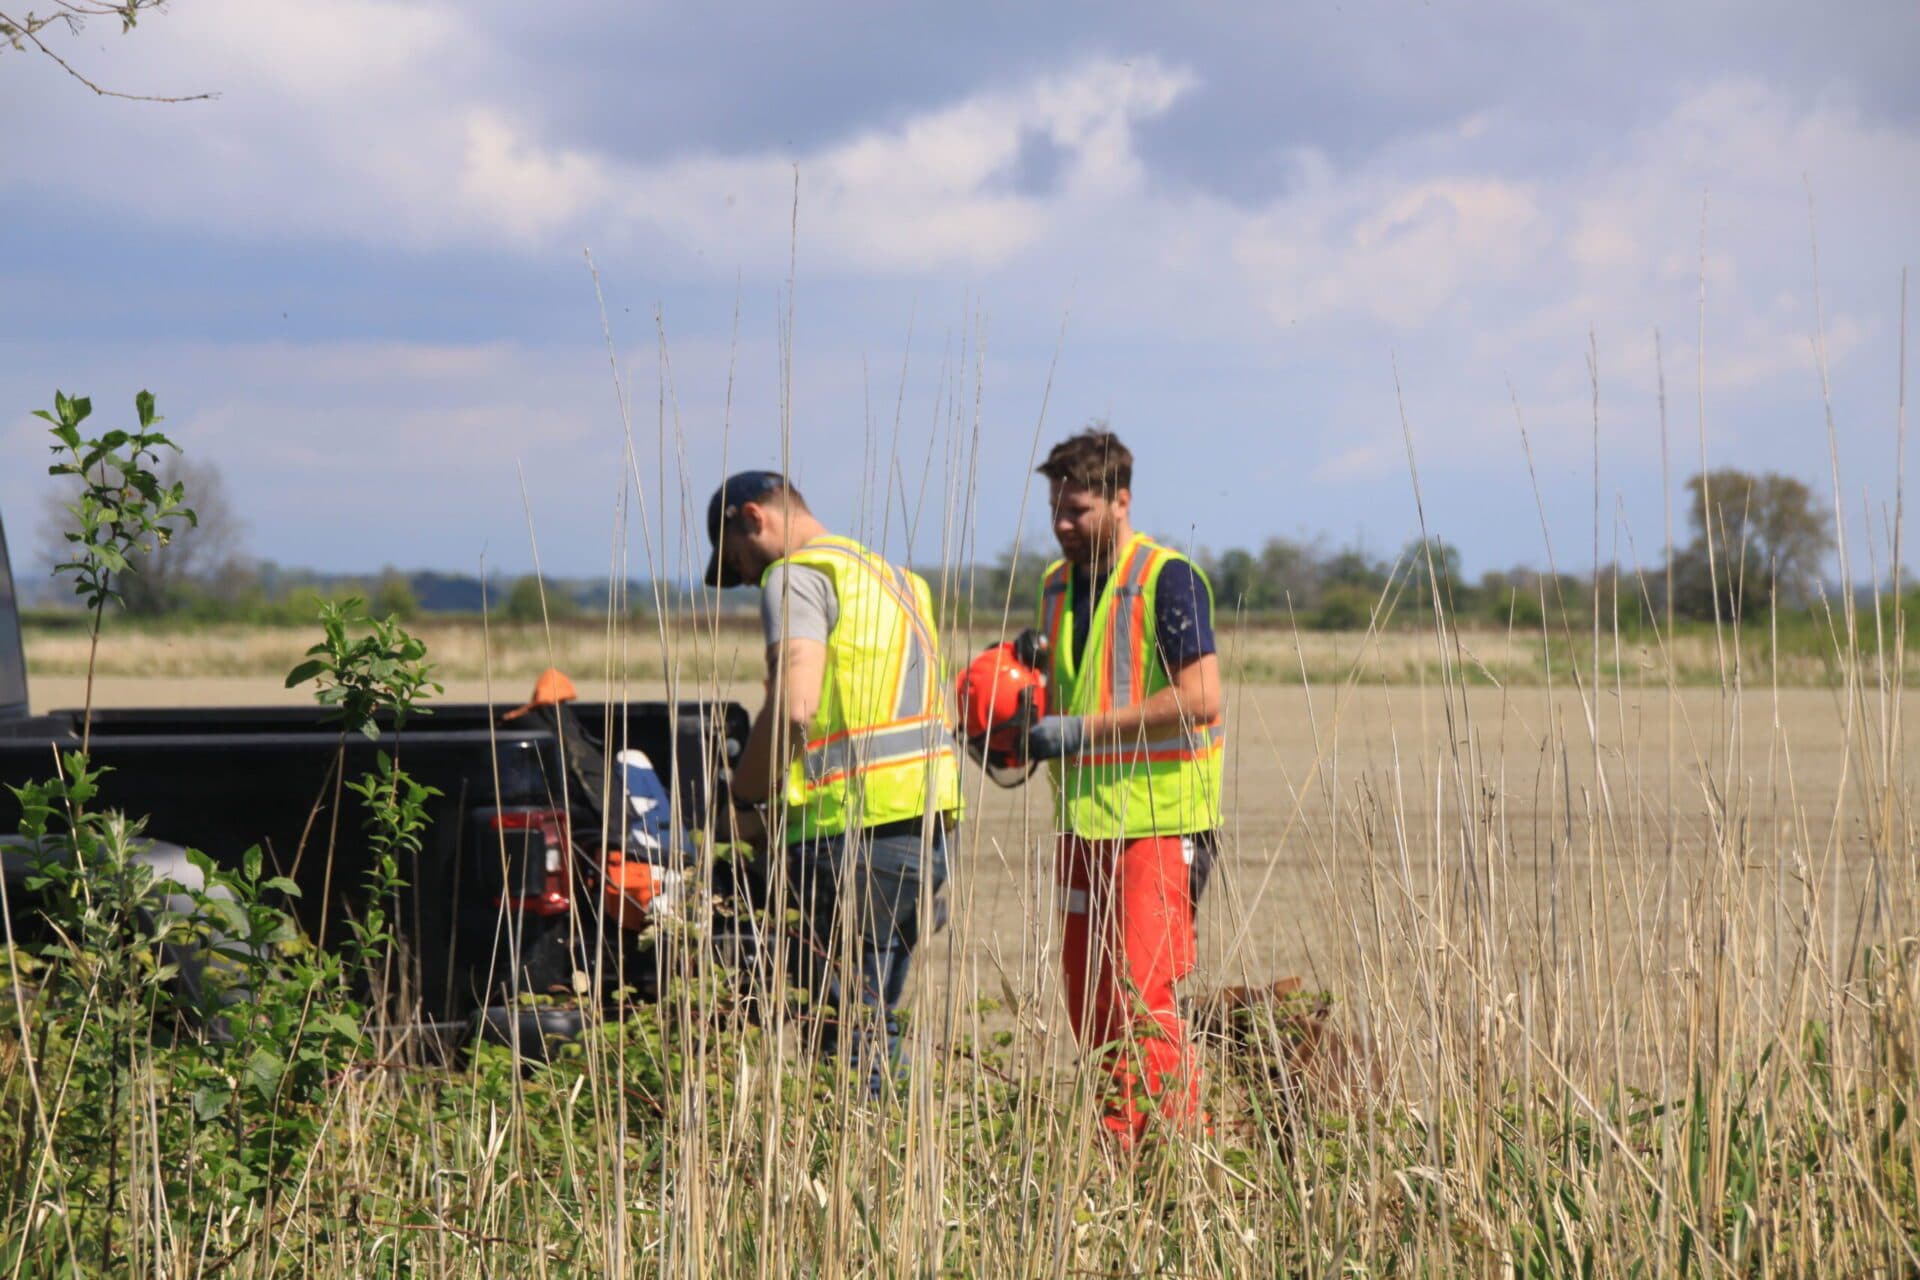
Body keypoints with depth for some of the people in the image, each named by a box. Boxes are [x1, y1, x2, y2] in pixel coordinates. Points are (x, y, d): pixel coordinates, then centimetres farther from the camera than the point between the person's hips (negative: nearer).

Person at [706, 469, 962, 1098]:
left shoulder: (798, 575, -4)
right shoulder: (895, 578, 24)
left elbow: (794, 708, -19)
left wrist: (742, 797, -4)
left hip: (852, 830, -9)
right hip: (930, 827, 9)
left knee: (845, 1031, -7)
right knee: (875, 1020, 14)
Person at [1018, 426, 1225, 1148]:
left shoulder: (1169, 581, -10)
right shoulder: (1058, 586, 14)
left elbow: (1200, 697, -19)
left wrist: (1086, 728, -19)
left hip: (1156, 818, -8)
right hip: (1082, 817, 8)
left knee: (1141, 994, -12)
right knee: (1089, 1004, 8)